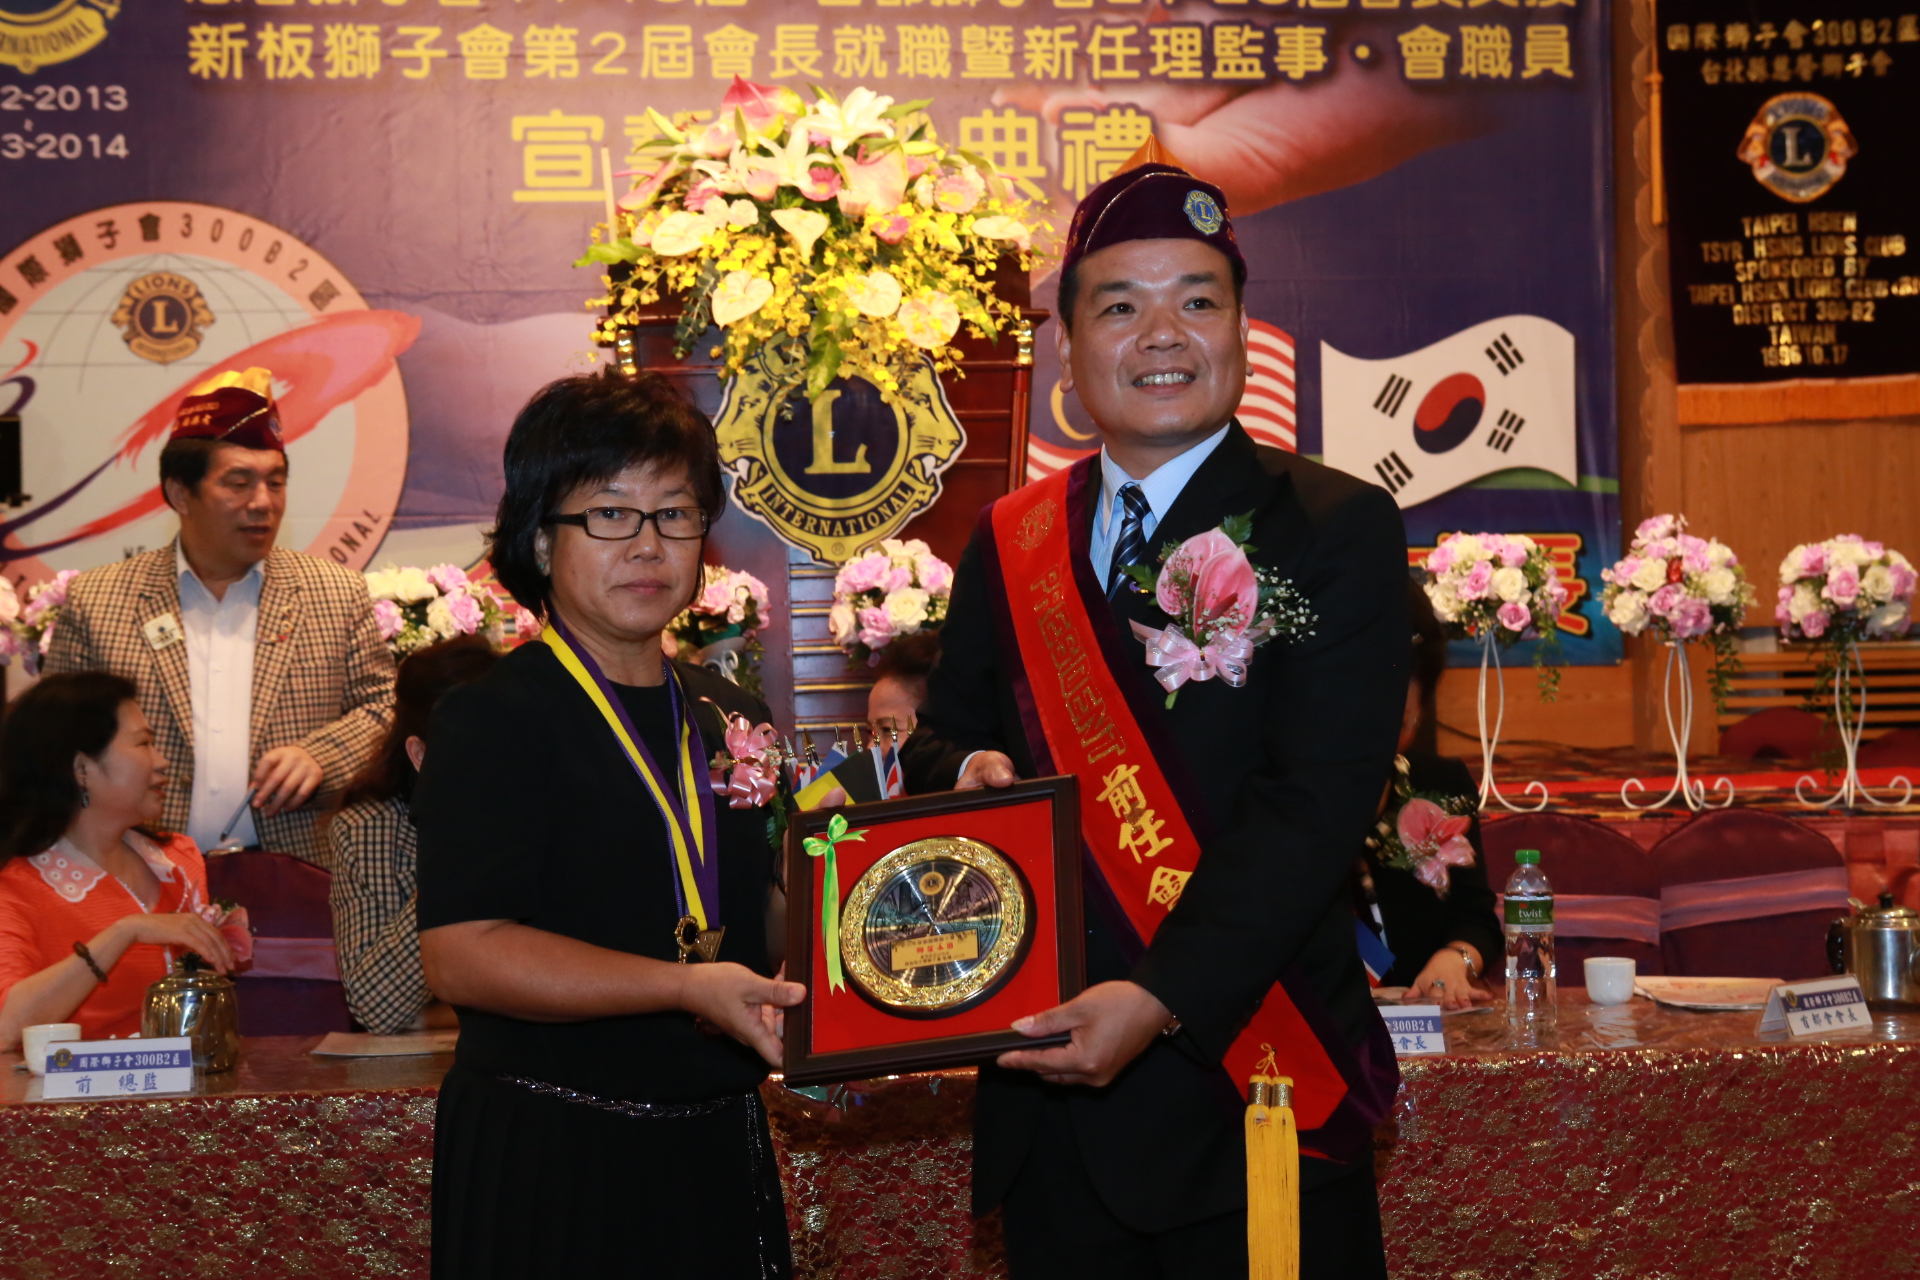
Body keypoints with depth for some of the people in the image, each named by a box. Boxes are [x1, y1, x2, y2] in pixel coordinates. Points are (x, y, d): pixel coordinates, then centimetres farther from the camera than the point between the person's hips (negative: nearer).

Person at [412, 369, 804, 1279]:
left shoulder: (733, 721, 13)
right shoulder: (493, 718, -9)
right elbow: (461, 955, -19)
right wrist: (687, 988, -24)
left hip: (717, 1157, 6)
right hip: (548, 1164, -6)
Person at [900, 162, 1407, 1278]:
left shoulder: (1338, 529, -6)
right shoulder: (1011, 543, 10)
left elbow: (1317, 801, -15)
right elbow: (942, 734, 18)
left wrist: (1160, 1000, -25)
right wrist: (971, 770, -8)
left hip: (1252, 1093, -4)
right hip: (1049, 1083, 4)